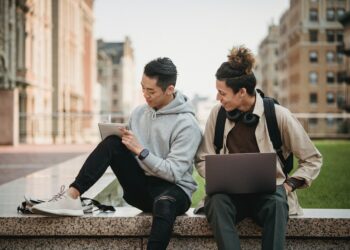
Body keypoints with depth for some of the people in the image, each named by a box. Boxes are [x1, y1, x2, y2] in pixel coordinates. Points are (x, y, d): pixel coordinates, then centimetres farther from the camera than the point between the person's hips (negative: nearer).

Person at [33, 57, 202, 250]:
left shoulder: (187, 125, -12)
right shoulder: (139, 113, 8)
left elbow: (174, 173, -18)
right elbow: (129, 150, 16)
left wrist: (140, 151, -21)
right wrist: (125, 142, -6)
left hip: (173, 189, -5)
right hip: (140, 186, 6)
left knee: (164, 203, -42)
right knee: (112, 143, -15)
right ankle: (71, 196, -24)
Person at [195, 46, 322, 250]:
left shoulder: (278, 115, -5)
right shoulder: (218, 113, 1)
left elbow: (313, 160, 3)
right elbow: (203, 159, 10)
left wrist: (289, 185, -11)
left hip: (268, 194, -1)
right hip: (230, 192, 2)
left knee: (277, 202, -36)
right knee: (216, 201, -33)